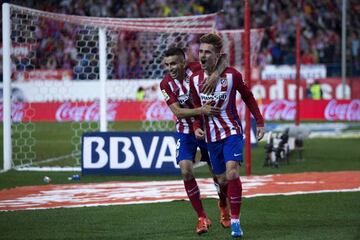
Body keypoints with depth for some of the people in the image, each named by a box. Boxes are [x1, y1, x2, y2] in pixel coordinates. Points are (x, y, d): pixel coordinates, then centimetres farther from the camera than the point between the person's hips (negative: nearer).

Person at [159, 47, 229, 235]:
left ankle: (223, 206, 38)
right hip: (185, 133, 0)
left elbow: (222, 60, -24)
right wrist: (201, 110, -35)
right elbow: (178, 112, -20)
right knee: (186, 171, -17)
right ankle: (202, 217, -6)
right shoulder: (166, 84, -13)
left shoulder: (196, 69, -17)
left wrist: (216, 74, -43)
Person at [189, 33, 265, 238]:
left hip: (232, 131, -4)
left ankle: (235, 221, -19)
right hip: (211, 136, 4)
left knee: (232, 173, -21)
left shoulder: (232, 75, -9)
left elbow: (248, 97, 3)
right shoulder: (195, 79, 1)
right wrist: (197, 127, -4)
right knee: (222, 179, 9)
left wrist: (260, 122, 1)